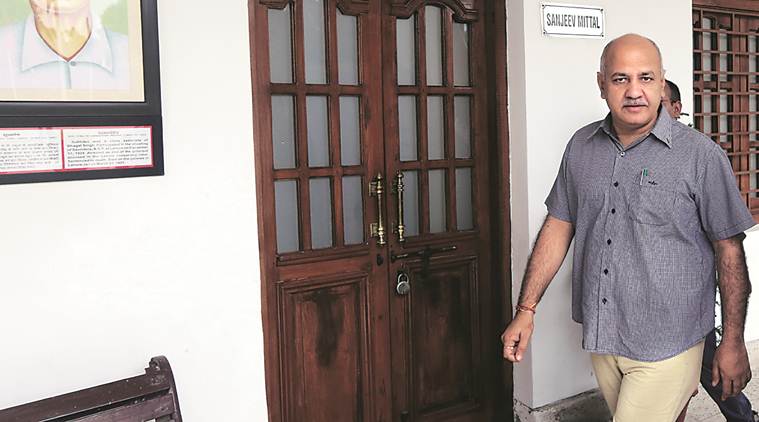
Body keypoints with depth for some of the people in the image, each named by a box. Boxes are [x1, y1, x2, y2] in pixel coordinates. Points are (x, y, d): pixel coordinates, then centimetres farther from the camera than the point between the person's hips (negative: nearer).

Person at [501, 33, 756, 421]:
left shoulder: (701, 155, -10)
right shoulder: (581, 147, 2)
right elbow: (559, 226, 6)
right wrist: (526, 309, 2)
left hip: (664, 345, -4)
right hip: (599, 335, 5)